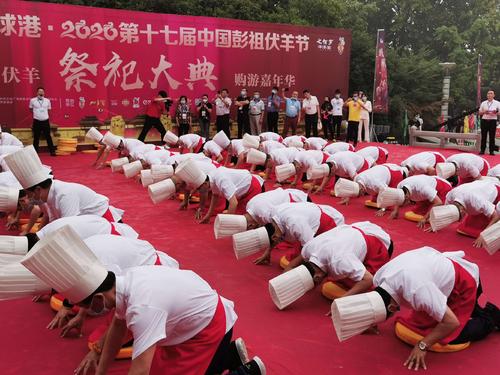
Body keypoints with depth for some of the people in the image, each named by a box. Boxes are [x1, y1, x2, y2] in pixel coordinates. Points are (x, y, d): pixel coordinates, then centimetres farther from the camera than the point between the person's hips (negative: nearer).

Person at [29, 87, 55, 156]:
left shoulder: (47, 101, 3)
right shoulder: (32, 100, -1)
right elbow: (31, 109, 14)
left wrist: (44, 114, 10)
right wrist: (36, 114, 13)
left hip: (46, 121, 1)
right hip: (37, 121, -1)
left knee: (48, 137, 6)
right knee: (36, 138, 5)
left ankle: (52, 151, 10)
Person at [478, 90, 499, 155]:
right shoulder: (483, 103, 12)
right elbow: (479, 112, 14)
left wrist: (496, 113, -18)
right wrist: (484, 112, -7)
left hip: (493, 121, -2)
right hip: (484, 120, 2)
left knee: (492, 137, 0)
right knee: (483, 136, 2)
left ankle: (492, 151, 5)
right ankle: (482, 150, 7)